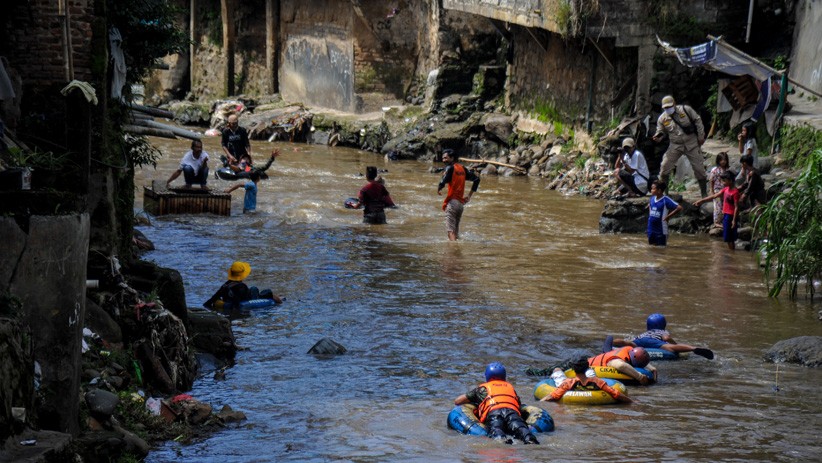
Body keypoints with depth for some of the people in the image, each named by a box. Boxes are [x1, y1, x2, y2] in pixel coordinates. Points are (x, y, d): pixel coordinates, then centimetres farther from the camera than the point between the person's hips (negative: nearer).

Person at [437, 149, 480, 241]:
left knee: (450, 230, -13)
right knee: (456, 230, 16)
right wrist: (469, 196, 19)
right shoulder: (462, 169, 14)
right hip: (461, 203, 7)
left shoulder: (450, 168, -7)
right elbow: (476, 179, 19)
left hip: (452, 202, -7)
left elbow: (443, 182, -22)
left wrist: (438, 189, 0)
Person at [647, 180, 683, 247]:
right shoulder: (652, 198, 5)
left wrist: (668, 216, -16)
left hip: (661, 229, -7)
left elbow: (679, 208, -20)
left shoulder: (665, 200, -15)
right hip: (651, 229, 7)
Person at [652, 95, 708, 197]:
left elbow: (698, 121, -1)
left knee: (699, 168, 2)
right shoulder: (662, 118, -3)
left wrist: (701, 136, -2)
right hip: (675, 146, 1)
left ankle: (704, 192, 16)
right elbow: (660, 131, 6)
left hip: (691, 144, -1)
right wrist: (657, 137, -20)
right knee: (665, 167, -10)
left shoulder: (686, 110, -9)